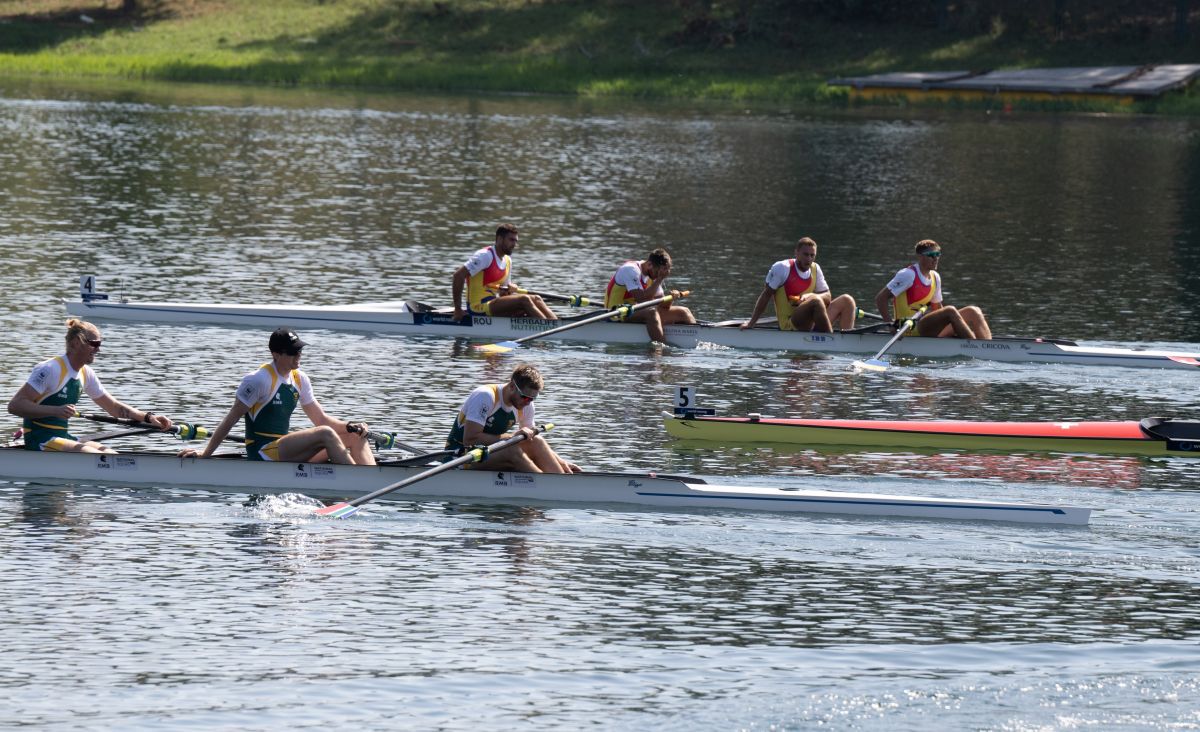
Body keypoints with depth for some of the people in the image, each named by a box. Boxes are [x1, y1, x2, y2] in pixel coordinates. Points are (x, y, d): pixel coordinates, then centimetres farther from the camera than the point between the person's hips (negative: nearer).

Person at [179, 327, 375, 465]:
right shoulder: (259, 380, -11)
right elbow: (230, 420, -7)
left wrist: (350, 426, -3)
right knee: (326, 434, -28)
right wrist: (204, 455, -6)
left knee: (355, 436, -3)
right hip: (262, 454, -9)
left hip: (284, 452, 9)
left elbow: (320, 419, 16)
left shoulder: (300, 380, 12)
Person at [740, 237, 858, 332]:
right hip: (789, 324, -7)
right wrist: (751, 323, -4)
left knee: (846, 300, -7)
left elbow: (828, 297, 9)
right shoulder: (782, 268, -4)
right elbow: (766, 295, -2)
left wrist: (810, 296, -14)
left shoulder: (815, 269, 12)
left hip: (812, 324, 7)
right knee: (815, 301, -35)